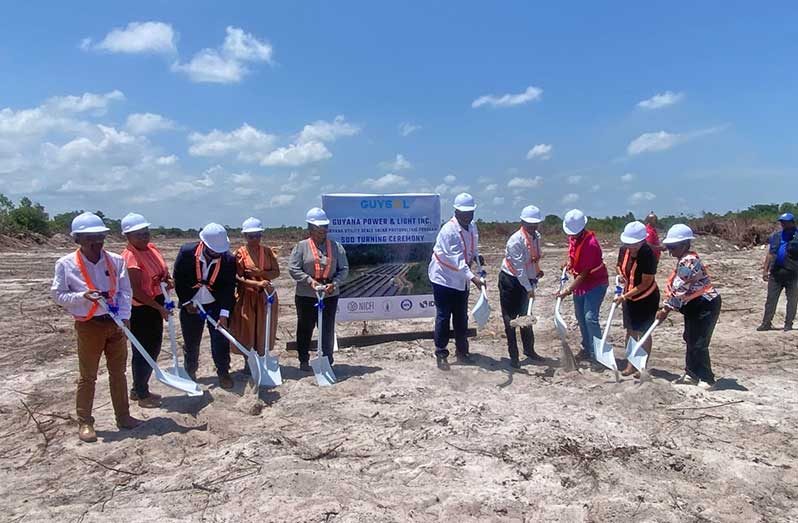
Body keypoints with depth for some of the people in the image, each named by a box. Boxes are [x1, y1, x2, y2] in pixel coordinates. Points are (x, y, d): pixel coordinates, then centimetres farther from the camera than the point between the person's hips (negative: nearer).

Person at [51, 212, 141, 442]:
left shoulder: (116, 260, -1)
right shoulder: (66, 264, -7)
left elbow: (125, 291, 0)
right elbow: (58, 295, -4)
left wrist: (124, 316, -12)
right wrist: (82, 296, -22)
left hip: (116, 324, 3)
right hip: (89, 326, -3)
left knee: (118, 373, 13)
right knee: (87, 377, 6)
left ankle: (123, 416, 26)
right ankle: (84, 422, 20)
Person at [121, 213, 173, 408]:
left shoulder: (152, 248, 5)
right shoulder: (130, 257, -21)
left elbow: (163, 270, 19)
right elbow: (136, 291, -23)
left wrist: (168, 280, -4)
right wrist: (160, 308, -21)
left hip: (155, 305, 9)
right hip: (141, 309, -9)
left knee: (154, 348, 18)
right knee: (142, 351, 3)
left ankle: (139, 389, 34)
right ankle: (141, 394, 19)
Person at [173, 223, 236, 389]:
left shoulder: (228, 259, -19)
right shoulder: (187, 252, -19)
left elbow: (229, 288, -16)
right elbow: (178, 278, -7)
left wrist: (224, 313, -21)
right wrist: (186, 302, -8)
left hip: (216, 305, 0)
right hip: (191, 305, 0)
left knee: (221, 341, 0)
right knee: (191, 342, 13)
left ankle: (223, 373, 17)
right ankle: (190, 372, 33)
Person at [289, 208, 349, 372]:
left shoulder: (336, 247, 4)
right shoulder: (301, 247, -3)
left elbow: (344, 269, 2)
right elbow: (293, 269, -7)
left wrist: (334, 283, -15)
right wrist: (310, 280, -20)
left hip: (330, 295, 2)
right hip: (306, 295, -1)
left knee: (328, 329, 8)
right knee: (305, 328, 10)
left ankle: (327, 361, 21)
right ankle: (304, 361, 26)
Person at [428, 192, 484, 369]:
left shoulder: (472, 227, 2)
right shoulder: (449, 230, -23)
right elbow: (457, 259, -29)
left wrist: (477, 258, -5)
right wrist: (472, 277, -37)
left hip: (462, 280, 7)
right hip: (444, 279, -7)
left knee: (461, 317, 13)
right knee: (443, 317, -1)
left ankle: (462, 351, 26)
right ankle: (441, 354, 9)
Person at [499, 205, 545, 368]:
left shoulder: (536, 237, 2)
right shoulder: (516, 240, -24)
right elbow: (519, 267, -26)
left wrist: (537, 272, 0)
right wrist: (529, 289, -27)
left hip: (527, 281, 8)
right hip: (510, 281, -8)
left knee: (526, 316, 19)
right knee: (510, 319, 0)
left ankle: (529, 350, 33)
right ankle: (513, 356, 8)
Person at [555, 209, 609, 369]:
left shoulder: (590, 244, -27)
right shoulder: (573, 237, -2)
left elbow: (584, 274, -25)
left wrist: (568, 290, -24)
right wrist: (569, 261, 4)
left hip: (595, 283, -9)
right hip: (579, 282, 9)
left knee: (590, 318, -17)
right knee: (580, 317, 15)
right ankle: (587, 349, 30)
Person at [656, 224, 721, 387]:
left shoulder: (688, 261, -23)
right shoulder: (683, 260, 10)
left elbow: (679, 289, -25)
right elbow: (674, 286, 16)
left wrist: (666, 309, -21)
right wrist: (666, 308, 12)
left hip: (705, 306, -11)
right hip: (695, 306, 11)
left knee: (699, 343, -6)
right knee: (690, 340, 16)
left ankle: (707, 379, 5)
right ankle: (691, 374, 26)